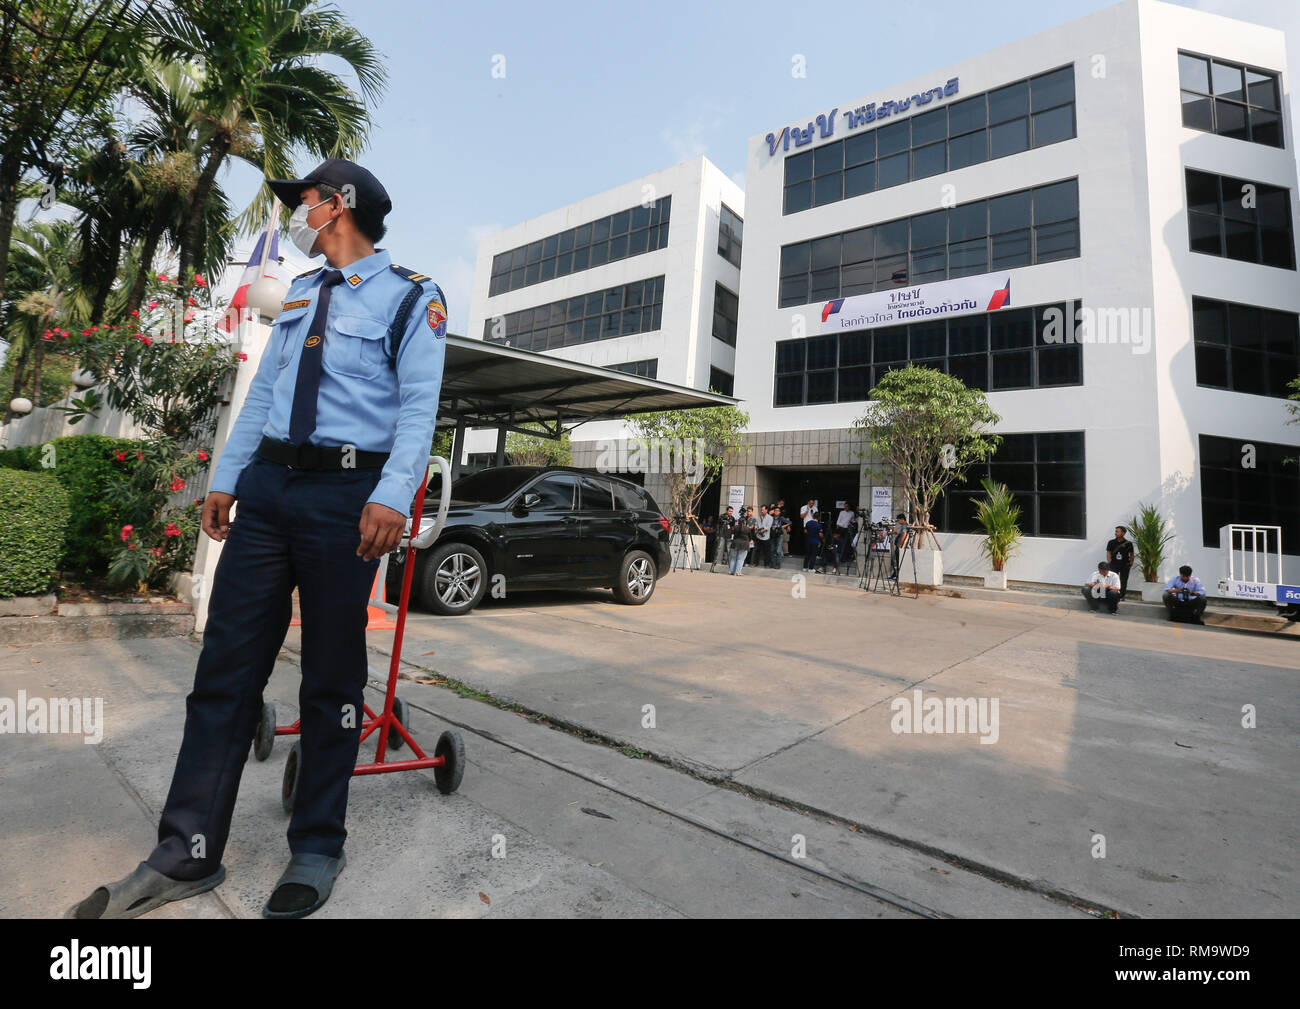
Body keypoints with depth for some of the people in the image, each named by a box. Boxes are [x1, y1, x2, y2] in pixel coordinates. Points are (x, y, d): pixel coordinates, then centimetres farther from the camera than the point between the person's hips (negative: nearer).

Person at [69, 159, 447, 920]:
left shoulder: (412, 296, 2)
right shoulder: (298, 294, 23)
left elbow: (419, 405, -10)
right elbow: (262, 393, 22)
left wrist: (392, 496, -23)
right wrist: (227, 479, 14)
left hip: (345, 496, -6)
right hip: (268, 487, 7)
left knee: (332, 679, 3)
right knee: (226, 665, 6)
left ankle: (318, 850, 20)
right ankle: (187, 857, 20)